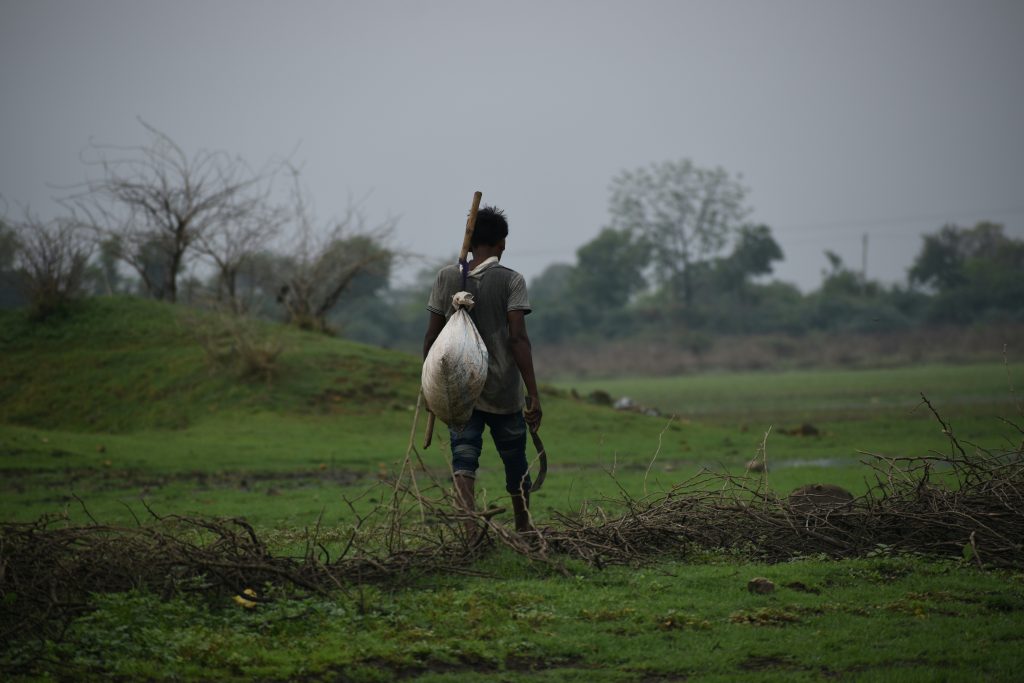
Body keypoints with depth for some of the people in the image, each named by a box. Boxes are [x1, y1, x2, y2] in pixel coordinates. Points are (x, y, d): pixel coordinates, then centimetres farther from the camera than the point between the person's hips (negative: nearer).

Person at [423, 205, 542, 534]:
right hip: (503, 393, -1)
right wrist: (533, 394, -13)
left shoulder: (447, 278, 2)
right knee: (515, 463, 15)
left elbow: (432, 337, 2)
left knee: (463, 459, -4)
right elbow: (518, 338, -13)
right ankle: (523, 529, 32)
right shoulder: (511, 280, -6)